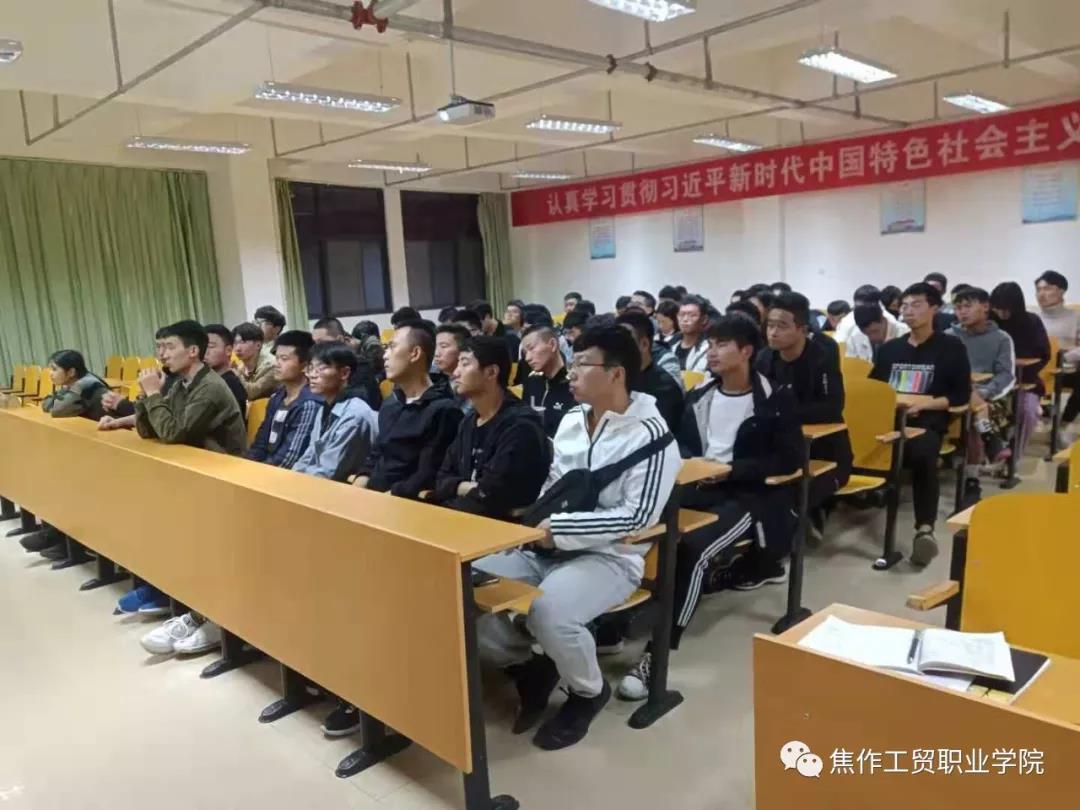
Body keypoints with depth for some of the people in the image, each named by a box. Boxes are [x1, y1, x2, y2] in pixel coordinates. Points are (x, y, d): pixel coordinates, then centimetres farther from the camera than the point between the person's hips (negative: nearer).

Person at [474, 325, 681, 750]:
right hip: (546, 546, 7)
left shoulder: (649, 434, -13)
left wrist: (559, 528, -20)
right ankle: (530, 667, 14)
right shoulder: (571, 420, 10)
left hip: (608, 556, -7)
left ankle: (588, 691, 1)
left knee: (548, 610, -34)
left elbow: (637, 516, -19)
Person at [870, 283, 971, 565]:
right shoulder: (889, 348, 25)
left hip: (926, 423, -3)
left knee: (922, 454, -40)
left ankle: (925, 529, -43)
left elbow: (961, 396, 6)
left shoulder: (951, 348, 13)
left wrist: (922, 404, -9)